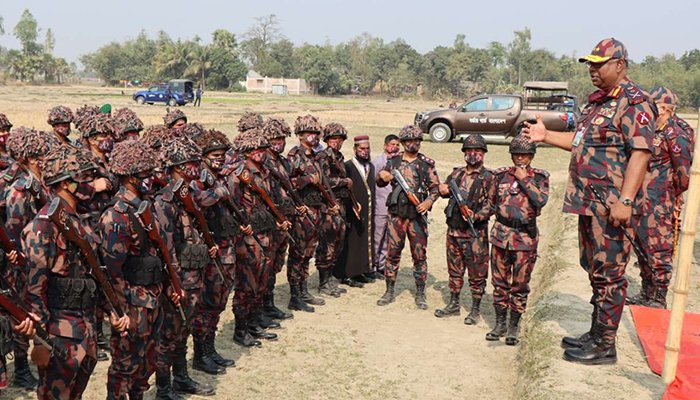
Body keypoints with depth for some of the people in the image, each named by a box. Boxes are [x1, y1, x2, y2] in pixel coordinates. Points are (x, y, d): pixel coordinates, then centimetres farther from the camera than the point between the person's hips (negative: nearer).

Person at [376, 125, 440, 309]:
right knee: (393, 253, 6)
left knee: (419, 254, 2)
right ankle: (389, 291, 17)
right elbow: (380, 183, 15)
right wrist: (381, 175, -9)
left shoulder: (427, 164, 1)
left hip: (417, 215, -1)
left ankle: (420, 294, 13)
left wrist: (429, 201, -17)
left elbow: (435, 187, 2)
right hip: (396, 213, 2)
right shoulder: (394, 161, 7)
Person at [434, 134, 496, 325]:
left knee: (477, 272, 2)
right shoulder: (457, 173, 12)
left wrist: (477, 216, -26)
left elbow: (491, 203, -11)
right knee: (454, 269, 15)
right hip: (453, 230, 6)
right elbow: (444, 189, 25)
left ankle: (475, 309, 13)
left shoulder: (488, 177, -5)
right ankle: (454, 304, 27)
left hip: (475, 232, -5)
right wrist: (443, 190, 1)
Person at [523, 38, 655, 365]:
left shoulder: (633, 102, -12)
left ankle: (605, 346, 5)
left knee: (608, 274, -3)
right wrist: (546, 136, 20)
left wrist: (625, 200, -27)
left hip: (611, 206, -10)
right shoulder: (597, 101, 18)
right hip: (589, 202, 10)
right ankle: (596, 334, 29)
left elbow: (640, 152, -21)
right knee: (595, 271, 17)